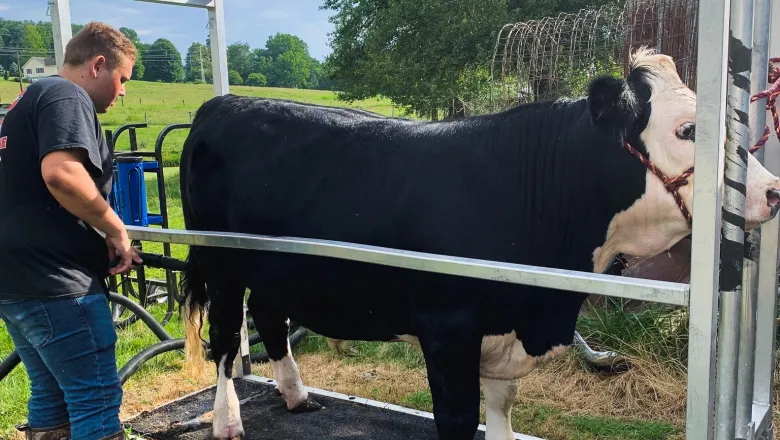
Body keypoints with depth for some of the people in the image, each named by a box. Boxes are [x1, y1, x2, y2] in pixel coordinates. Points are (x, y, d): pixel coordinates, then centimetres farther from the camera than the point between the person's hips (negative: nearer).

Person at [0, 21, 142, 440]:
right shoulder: (66, 97, -10)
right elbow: (60, 173, -30)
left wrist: (107, 242, 17)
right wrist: (116, 230, -16)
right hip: (55, 280, -10)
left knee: (52, 397, 18)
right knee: (97, 401, -2)